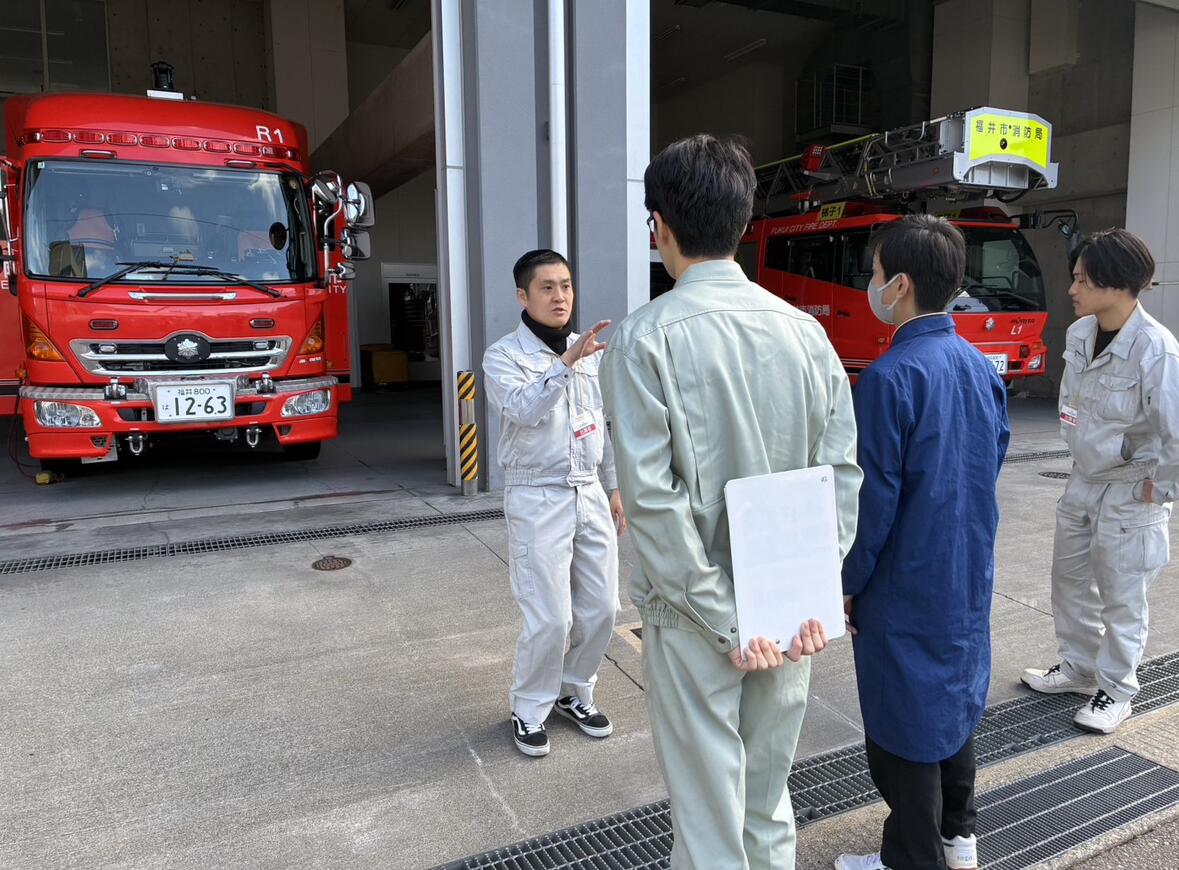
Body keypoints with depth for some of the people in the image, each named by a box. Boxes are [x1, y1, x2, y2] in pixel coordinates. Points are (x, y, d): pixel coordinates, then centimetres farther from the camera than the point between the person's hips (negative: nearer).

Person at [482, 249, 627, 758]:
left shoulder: (589, 352, 9)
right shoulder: (504, 356, -8)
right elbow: (522, 409, -29)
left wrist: (614, 489, 15)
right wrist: (566, 363, -39)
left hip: (590, 496, 6)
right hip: (538, 500, -5)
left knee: (600, 609, 10)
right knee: (550, 619, -3)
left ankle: (574, 693, 33)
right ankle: (529, 711, 21)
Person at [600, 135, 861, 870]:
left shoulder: (649, 337, -14)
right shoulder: (805, 330, 0)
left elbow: (653, 495, -19)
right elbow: (842, 471, -1)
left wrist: (726, 620, -14)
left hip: (696, 614, -4)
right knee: (769, 803, 23)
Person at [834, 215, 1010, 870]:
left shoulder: (889, 378, -23)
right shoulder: (983, 368, 1)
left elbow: (874, 499, -21)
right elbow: (992, 467, 10)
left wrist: (847, 583, -9)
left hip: (905, 587, -8)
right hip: (968, 574, 8)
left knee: (903, 719, 8)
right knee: (955, 694, 22)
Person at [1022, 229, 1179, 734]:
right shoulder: (1079, 334, -3)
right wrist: (1078, 450, 11)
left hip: (1130, 492, -7)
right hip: (1084, 480, 7)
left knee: (1121, 598, 9)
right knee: (1070, 580, 19)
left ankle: (1116, 689, 29)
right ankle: (1079, 667, 39)